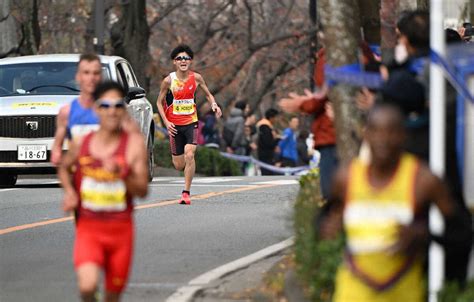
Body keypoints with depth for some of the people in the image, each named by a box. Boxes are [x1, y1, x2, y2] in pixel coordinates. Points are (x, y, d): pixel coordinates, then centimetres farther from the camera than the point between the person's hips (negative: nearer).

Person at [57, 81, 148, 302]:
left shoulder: (134, 143, -7)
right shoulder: (81, 144, -1)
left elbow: (143, 191, -10)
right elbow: (64, 168, 21)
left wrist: (121, 174, -27)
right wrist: (69, 192, 3)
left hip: (120, 229, 0)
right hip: (88, 228, 0)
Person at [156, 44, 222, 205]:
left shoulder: (196, 78, -2)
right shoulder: (168, 80, -6)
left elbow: (208, 94, 13)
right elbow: (159, 102, 3)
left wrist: (214, 105, -8)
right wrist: (166, 122, -8)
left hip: (191, 122, 0)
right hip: (174, 125, 0)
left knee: (189, 155, -21)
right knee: (179, 165, 4)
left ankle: (186, 192, -13)